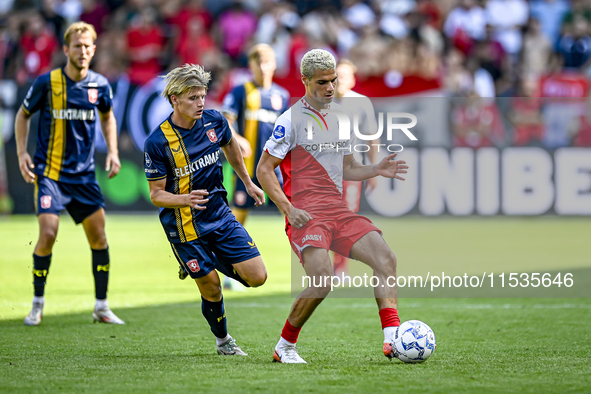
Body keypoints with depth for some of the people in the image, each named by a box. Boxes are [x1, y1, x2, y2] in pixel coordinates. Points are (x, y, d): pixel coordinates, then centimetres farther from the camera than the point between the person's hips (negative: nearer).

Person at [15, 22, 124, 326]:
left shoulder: (99, 85, 0)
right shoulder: (46, 82, -9)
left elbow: (107, 117, 20)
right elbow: (23, 115, 5)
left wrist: (113, 152, 8)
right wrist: (22, 153, -5)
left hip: (83, 174, 4)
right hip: (50, 172, -3)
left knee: (99, 235, 0)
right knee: (48, 233, -15)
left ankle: (101, 306, 13)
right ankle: (37, 305, 2)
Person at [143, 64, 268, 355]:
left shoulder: (214, 121, -6)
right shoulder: (157, 142, -19)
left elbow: (230, 146, 19)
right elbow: (156, 194, -13)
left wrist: (248, 183, 25)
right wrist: (186, 199, -32)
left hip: (220, 214, 4)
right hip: (184, 227, -4)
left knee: (257, 277, -3)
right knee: (211, 288, 0)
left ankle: (218, 262, 28)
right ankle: (223, 340, 28)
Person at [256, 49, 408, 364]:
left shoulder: (340, 116, 17)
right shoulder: (292, 119, -3)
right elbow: (264, 170, -3)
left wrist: (377, 170, 7)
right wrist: (289, 209, -14)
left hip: (338, 211, 6)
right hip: (305, 214, -6)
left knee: (385, 257, -15)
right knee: (322, 279, -24)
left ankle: (392, 338, -21)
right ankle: (285, 347, -5)